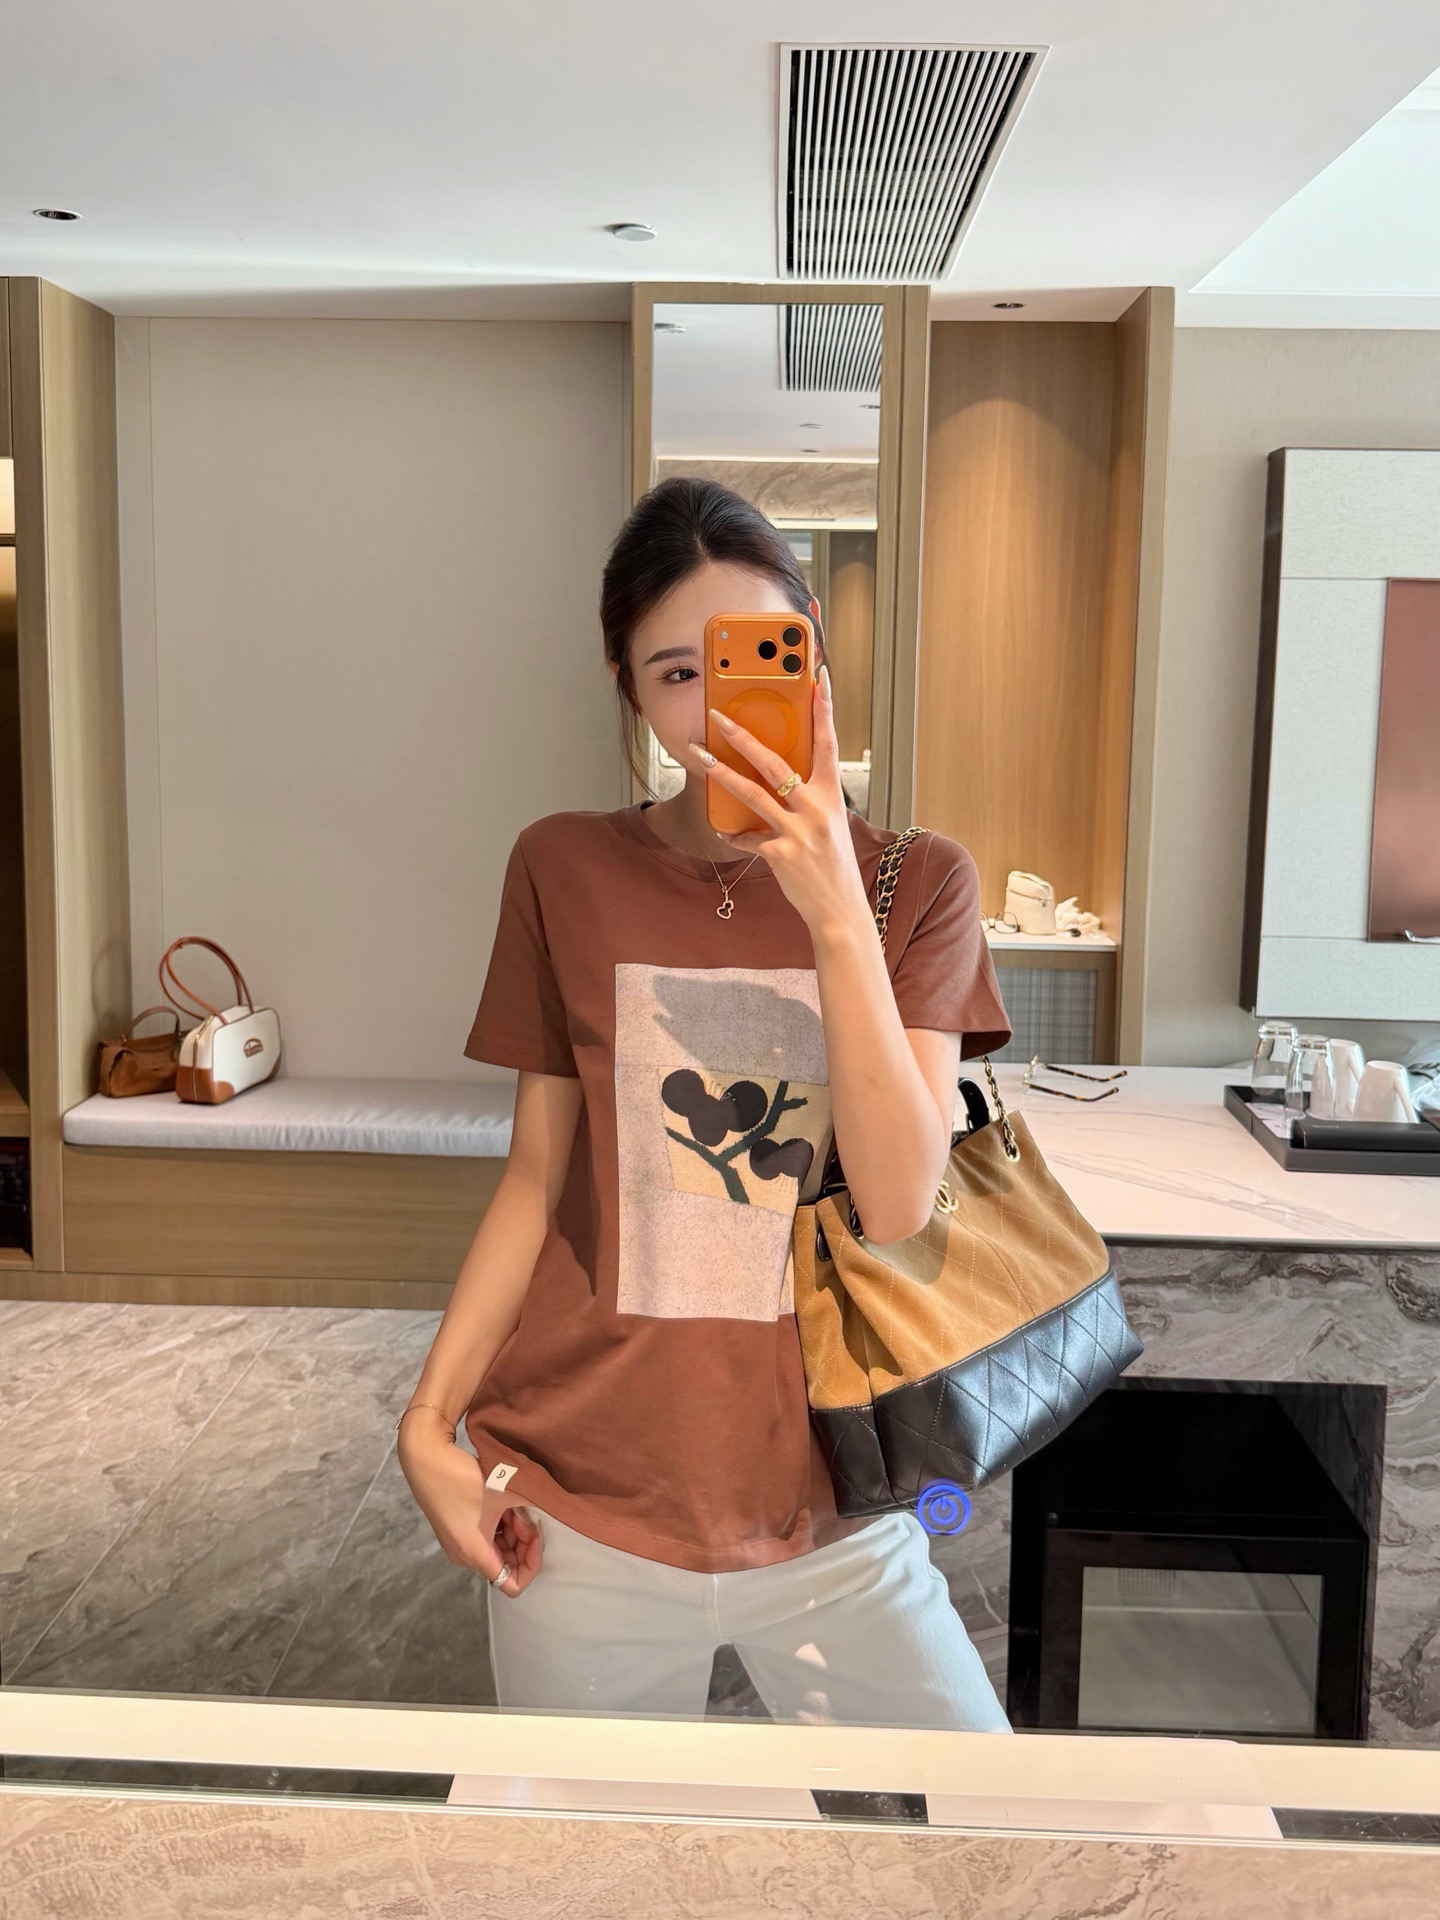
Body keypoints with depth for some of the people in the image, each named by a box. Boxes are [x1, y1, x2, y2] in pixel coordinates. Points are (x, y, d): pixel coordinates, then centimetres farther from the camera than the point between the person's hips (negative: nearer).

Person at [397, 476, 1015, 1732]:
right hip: (585, 1507, 1)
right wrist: (429, 1419, -3)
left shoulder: (916, 882, -5)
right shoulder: (565, 870, -3)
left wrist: (835, 911, -24)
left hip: (830, 1514, 0)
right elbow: (537, 1175, 3)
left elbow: (901, 1203, -15)